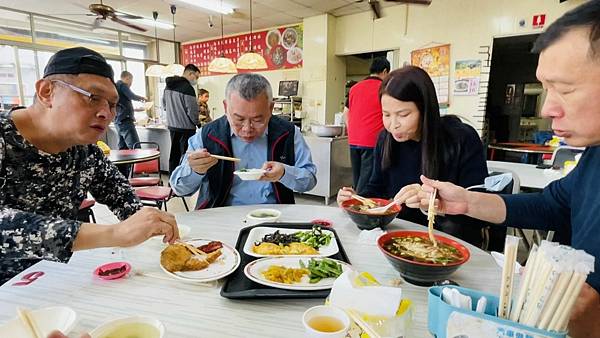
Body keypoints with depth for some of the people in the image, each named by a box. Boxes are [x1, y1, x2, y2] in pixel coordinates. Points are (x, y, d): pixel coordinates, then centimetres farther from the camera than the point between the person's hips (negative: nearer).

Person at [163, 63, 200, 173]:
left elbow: (164, 104, 19)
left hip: (171, 125, 8)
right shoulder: (187, 88, -18)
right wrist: (198, 123, -2)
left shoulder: (168, 86, 9)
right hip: (185, 127, -8)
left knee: (174, 154, 16)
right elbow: (192, 110, -17)